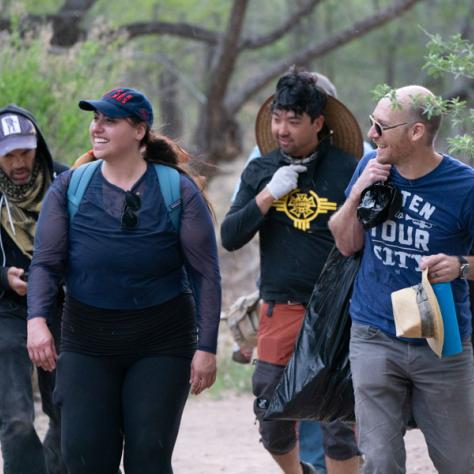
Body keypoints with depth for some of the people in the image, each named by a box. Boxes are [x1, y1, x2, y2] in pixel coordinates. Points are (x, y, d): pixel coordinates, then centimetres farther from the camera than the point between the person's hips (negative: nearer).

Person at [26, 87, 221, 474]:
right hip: (87, 343, 2)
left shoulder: (178, 191, -3)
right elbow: (46, 263, -1)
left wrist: (206, 347, -9)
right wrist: (37, 320, -19)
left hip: (161, 343, -2)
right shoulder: (69, 188, 2)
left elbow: (206, 273, -3)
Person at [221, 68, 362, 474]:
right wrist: (268, 196, -10)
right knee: (271, 416, 6)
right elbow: (230, 238, 2)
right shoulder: (260, 171, 6)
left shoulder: (347, 169, -4)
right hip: (281, 307, 3)